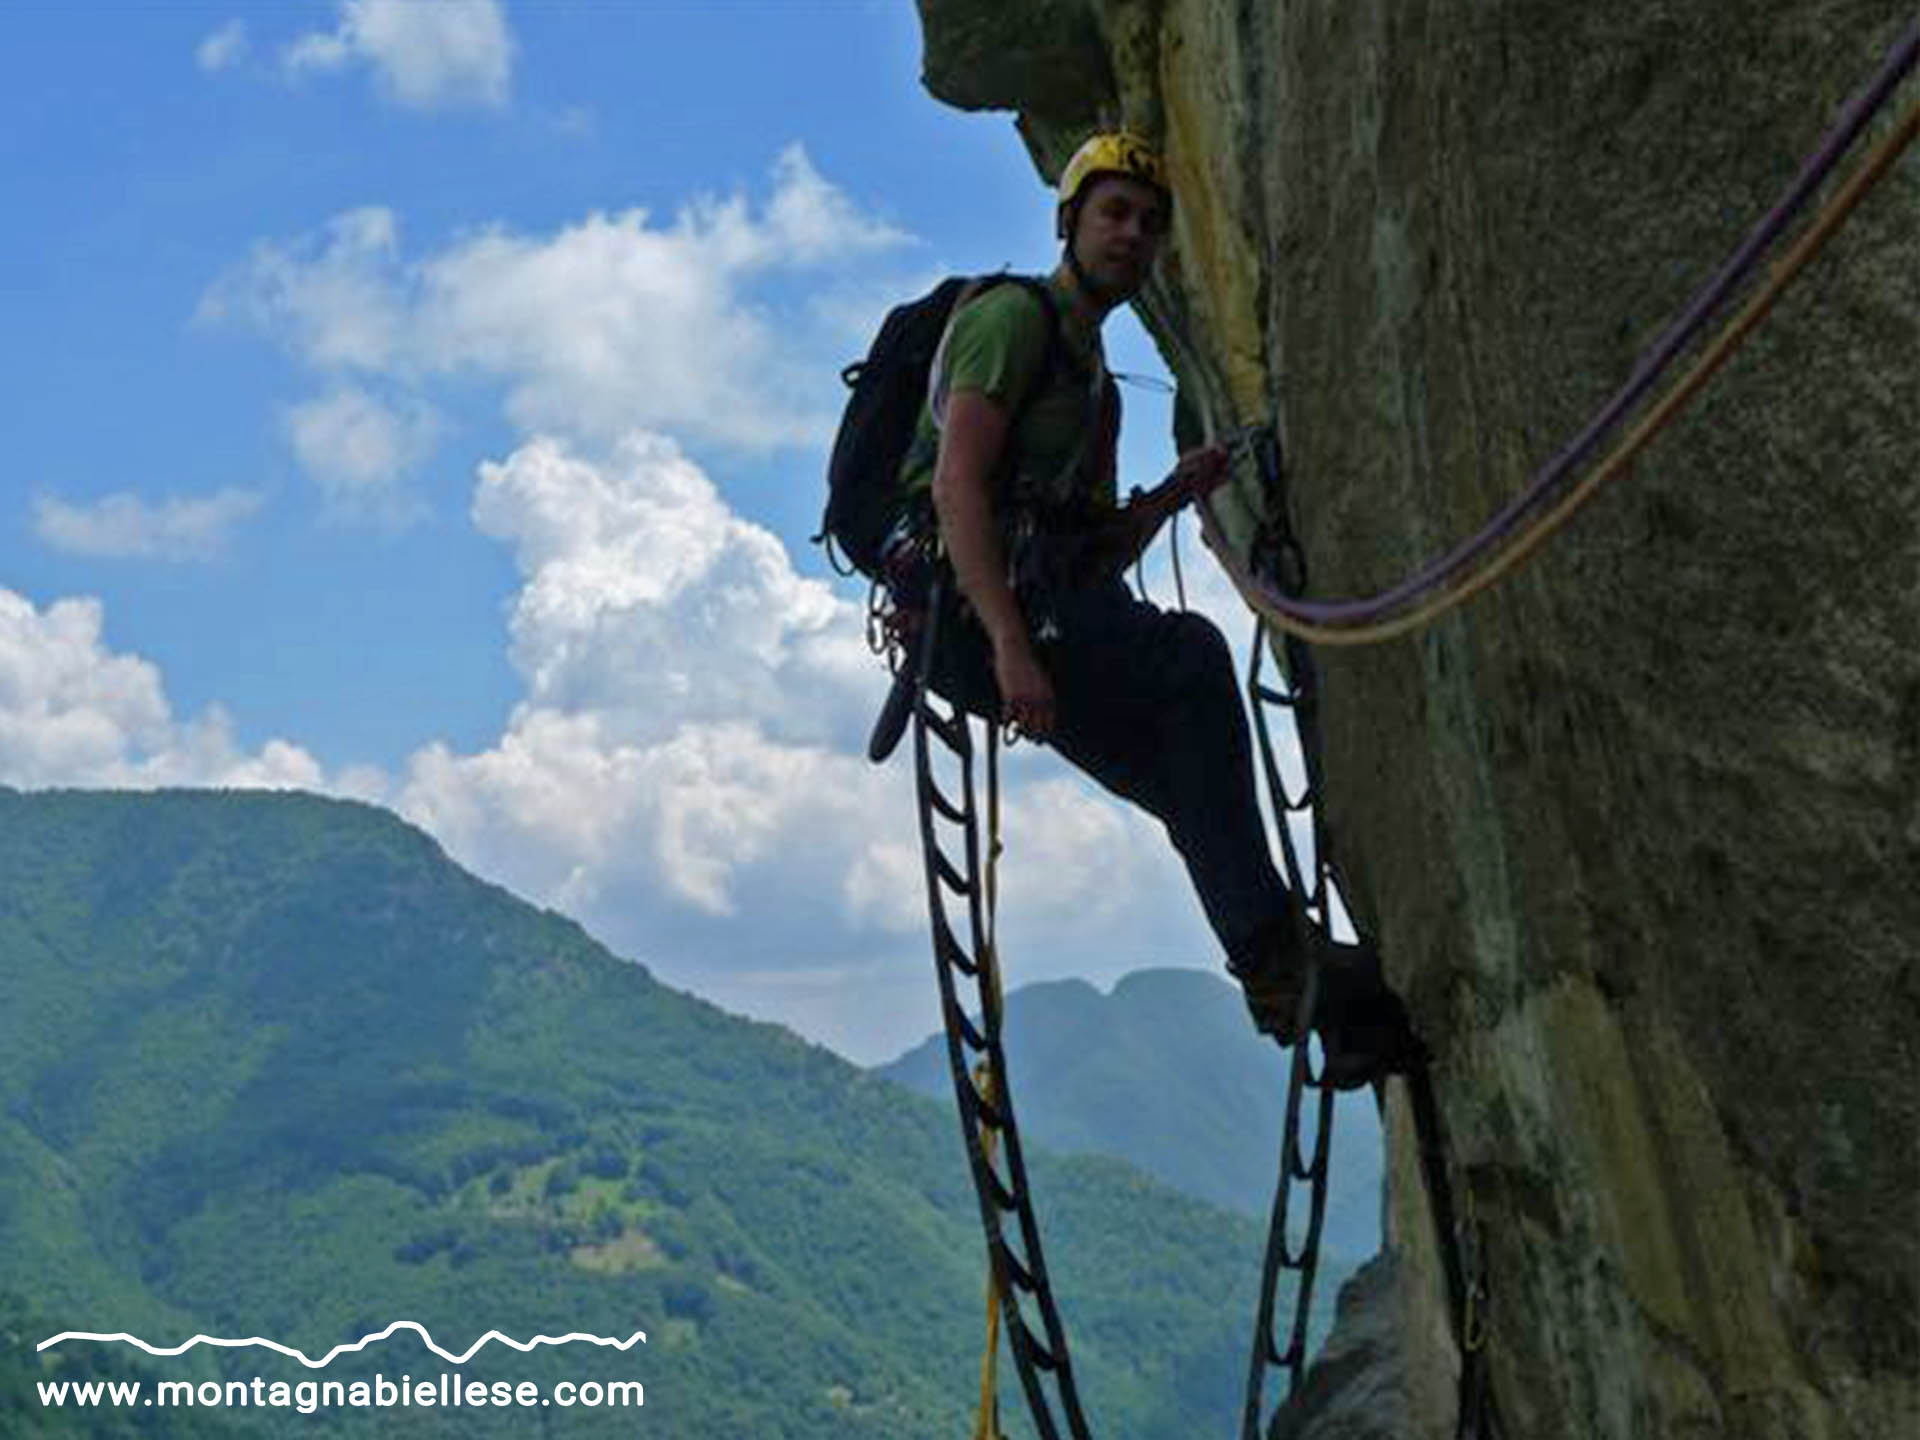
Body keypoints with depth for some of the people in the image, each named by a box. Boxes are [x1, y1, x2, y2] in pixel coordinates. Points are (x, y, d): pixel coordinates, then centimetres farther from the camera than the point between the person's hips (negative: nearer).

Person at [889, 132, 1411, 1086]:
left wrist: (1173, 494, 7)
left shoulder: (1094, 380, 29)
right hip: (972, 607, -10)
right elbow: (958, 485, -16)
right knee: (1192, 656, -26)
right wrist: (1012, 648, -28)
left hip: (1050, 614, 10)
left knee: (1201, 793, -1)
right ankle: (1279, 967, -26)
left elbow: (1098, 554, 25)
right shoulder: (1014, 317, -1)